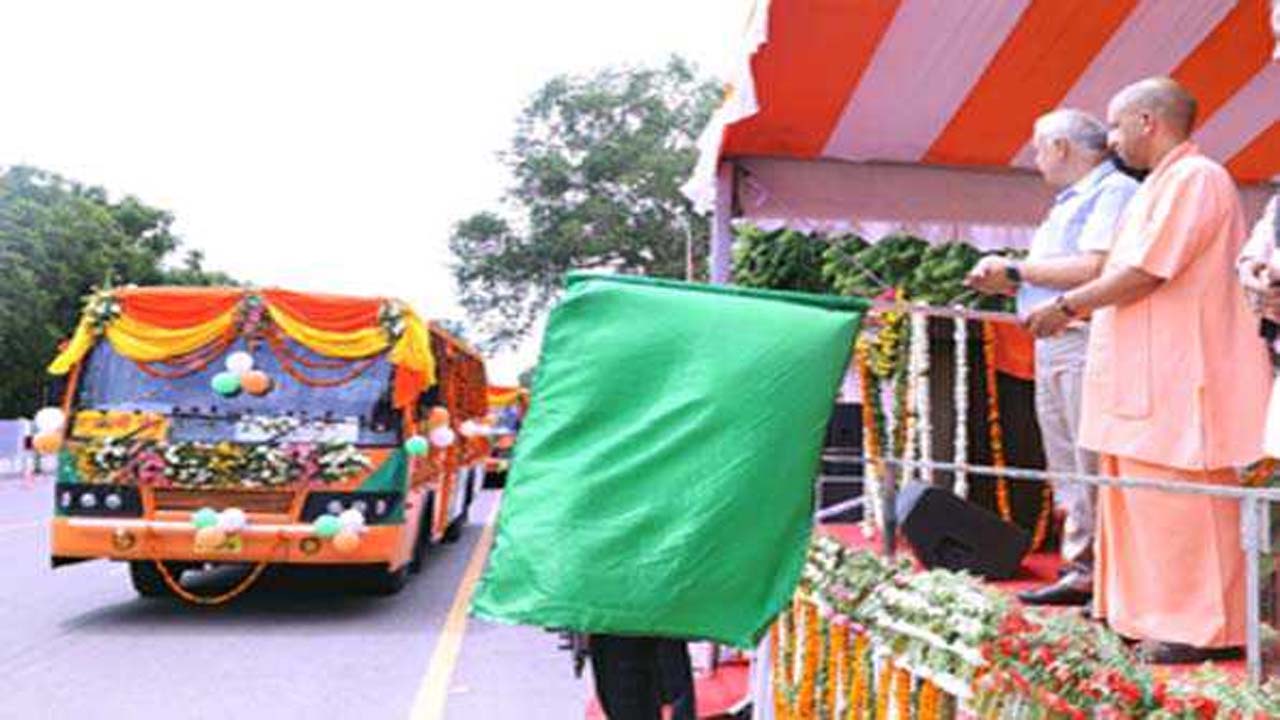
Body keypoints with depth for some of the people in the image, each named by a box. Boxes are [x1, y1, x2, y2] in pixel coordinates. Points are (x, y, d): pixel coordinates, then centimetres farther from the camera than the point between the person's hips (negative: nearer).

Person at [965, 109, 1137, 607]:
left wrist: (1017, 268, -11)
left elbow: (1092, 269, -20)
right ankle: (1078, 570, 16)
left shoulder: (1115, 191, -5)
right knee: (1066, 471, 10)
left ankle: (1092, 574, -5)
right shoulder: (1068, 203, 25)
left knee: (1092, 468, -9)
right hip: (1051, 346, 10)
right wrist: (1005, 283, 11)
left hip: (1087, 343, -10)